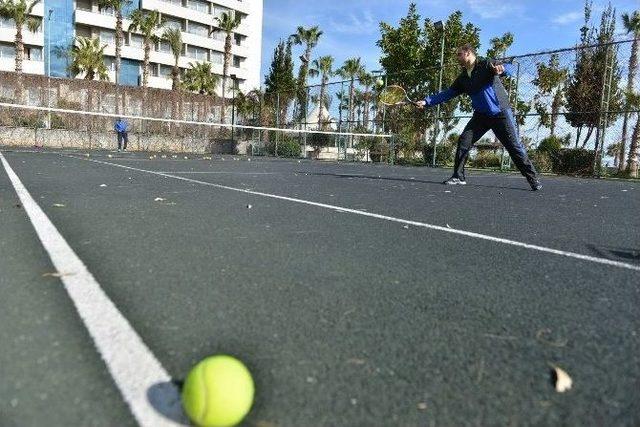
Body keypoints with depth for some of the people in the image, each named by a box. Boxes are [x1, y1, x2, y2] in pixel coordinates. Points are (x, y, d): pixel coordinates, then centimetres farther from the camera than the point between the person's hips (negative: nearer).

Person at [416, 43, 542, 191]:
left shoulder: (487, 64, -7)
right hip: (481, 115, 5)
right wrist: (426, 102, 2)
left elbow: (510, 68, -18)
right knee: (463, 141, -10)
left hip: (501, 114, -5)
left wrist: (501, 68, -43)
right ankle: (458, 177, -1)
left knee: (514, 146, -6)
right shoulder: (462, 78, 11)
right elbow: (448, 93, 11)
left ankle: (533, 179, 4)